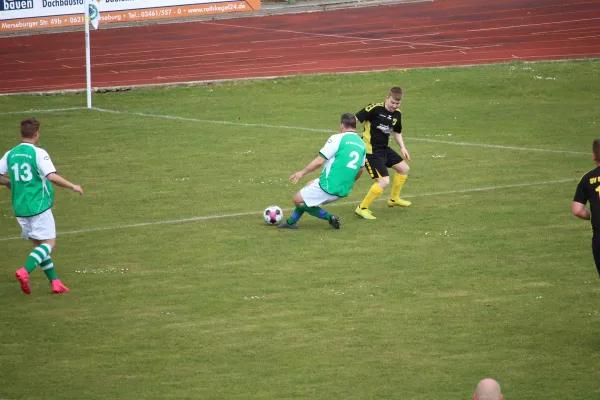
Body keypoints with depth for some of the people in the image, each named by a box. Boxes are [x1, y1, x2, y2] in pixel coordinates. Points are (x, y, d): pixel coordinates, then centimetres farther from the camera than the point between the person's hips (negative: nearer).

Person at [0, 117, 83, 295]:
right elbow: (52, 176, -21)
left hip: (19, 207, 6)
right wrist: (73, 186, -10)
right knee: (49, 242, -1)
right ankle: (25, 271, -21)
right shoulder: (38, 153, -11)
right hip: (38, 205, -6)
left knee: (38, 244, 14)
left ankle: (54, 282, 11)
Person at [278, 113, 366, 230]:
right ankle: (291, 222, 33)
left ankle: (329, 217, -1)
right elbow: (360, 170, 18)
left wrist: (302, 172, -1)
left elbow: (319, 161, -13)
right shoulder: (361, 144, 8)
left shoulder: (337, 139, -12)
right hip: (344, 191, 8)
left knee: (297, 199, 6)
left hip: (329, 187, -8)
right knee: (310, 185, 30)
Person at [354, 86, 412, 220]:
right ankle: (362, 208, -4)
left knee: (403, 168, 20)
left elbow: (396, 132, 23)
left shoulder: (397, 114, 5)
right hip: (371, 151, -9)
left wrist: (403, 148, 11)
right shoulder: (375, 109, -19)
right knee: (384, 181, -17)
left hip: (384, 149, 9)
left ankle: (394, 199, 41)